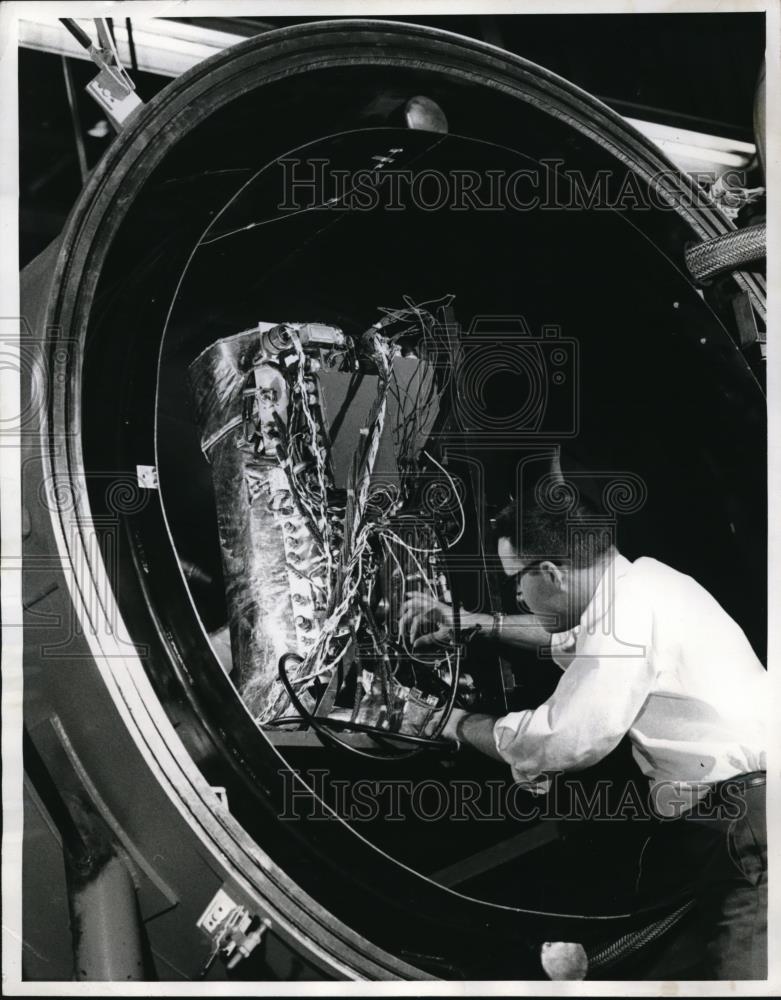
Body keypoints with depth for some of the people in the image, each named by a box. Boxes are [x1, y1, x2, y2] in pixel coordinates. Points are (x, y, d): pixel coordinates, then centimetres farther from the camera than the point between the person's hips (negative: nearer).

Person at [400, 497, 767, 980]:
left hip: (745, 818, -10)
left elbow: (557, 743, -18)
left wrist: (461, 724, 0)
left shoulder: (629, 611, -23)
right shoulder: (642, 578, 8)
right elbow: (575, 637, 30)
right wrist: (472, 622, 27)